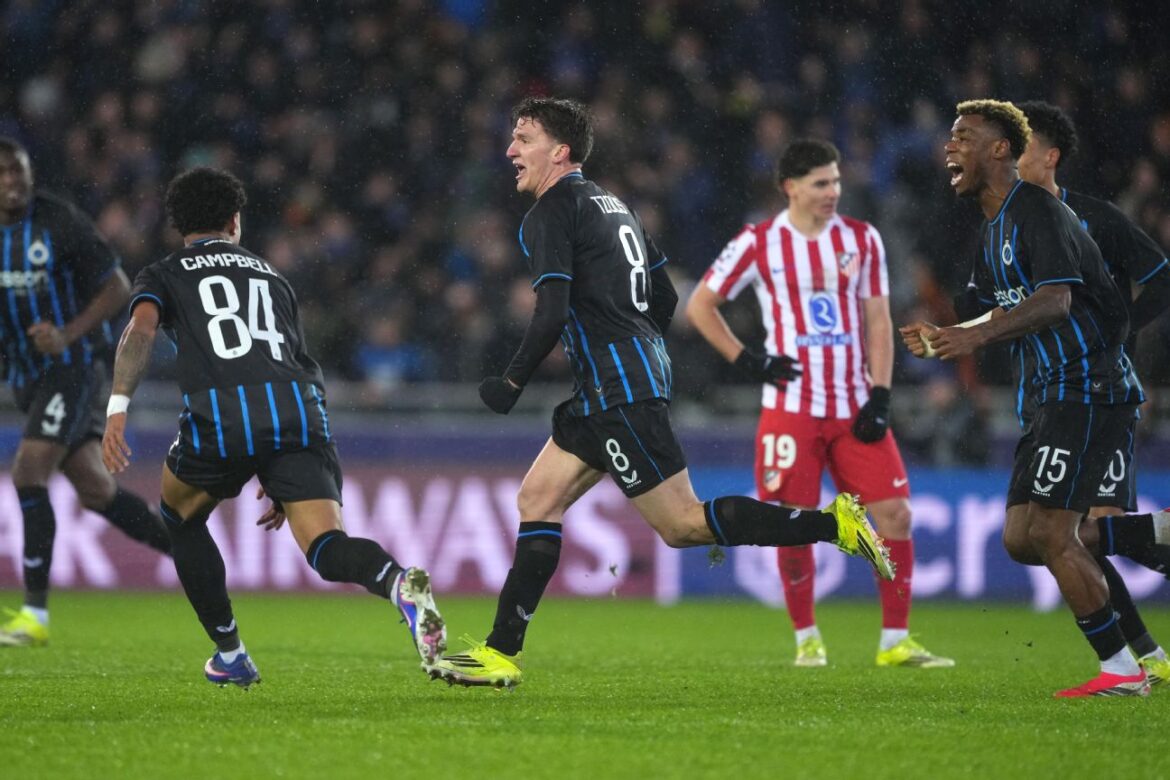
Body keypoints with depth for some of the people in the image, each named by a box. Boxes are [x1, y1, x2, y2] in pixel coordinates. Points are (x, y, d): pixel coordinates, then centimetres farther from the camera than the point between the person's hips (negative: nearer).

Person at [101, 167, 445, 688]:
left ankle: (230, 656, 28)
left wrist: (117, 408, -13)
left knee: (181, 518, 28)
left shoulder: (163, 276, 23)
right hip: (299, 410, 2)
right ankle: (399, 583, -41)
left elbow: (141, 327, -1)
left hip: (219, 418, -2)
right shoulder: (271, 278, 34)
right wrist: (282, 479, 40)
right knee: (328, 549, -7)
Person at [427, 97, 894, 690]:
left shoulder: (552, 212, -9)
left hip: (618, 390, -10)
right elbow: (665, 300, 21)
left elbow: (553, 313, -18)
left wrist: (512, 383, -8)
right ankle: (500, 653, 7)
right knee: (537, 500, 9)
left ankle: (831, 523, -13)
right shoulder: (612, 204, 18)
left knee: (682, 525, -9)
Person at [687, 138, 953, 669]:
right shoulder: (758, 243, -2)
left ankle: (895, 641, 2)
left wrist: (880, 396, -3)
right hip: (791, 407, -2)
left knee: (895, 513, -6)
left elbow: (877, 320, 7)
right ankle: (807, 640, 14)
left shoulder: (861, 240, 6)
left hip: (854, 407, 2)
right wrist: (744, 360, -4)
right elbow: (699, 305, 7)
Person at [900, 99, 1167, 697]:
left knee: (1048, 532, -14)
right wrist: (944, 340, 9)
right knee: (1022, 540, 4)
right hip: (1056, 395, 10)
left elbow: (1056, 298, -25)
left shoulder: (1037, 211, -13)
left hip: (1091, 389, -10)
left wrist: (976, 335, -34)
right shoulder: (993, 228, 18)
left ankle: (1121, 669, -6)